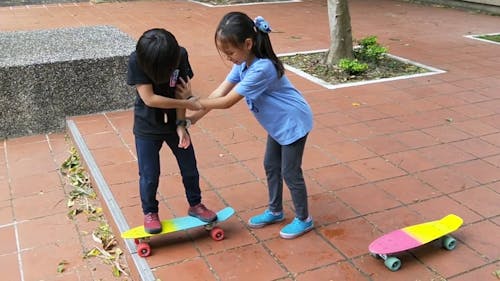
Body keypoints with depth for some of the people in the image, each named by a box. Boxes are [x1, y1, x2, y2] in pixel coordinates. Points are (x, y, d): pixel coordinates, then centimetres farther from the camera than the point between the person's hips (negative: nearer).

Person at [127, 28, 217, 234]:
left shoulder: (180, 55, -16)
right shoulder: (136, 61, -23)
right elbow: (149, 98, -27)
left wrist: (181, 125, -18)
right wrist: (187, 104, -25)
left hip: (174, 123, 3)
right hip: (147, 127, -3)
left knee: (190, 169, 12)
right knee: (149, 175, 5)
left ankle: (195, 205, 35)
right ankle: (150, 213, 29)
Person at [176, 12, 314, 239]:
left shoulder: (261, 69, -35)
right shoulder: (244, 62, -7)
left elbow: (227, 102, -29)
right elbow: (220, 91, -8)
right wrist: (194, 118, -14)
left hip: (293, 122, -9)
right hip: (278, 123, 9)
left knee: (290, 172, 2)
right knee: (271, 166, 18)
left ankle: (304, 219, 21)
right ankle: (275, 211, 35)